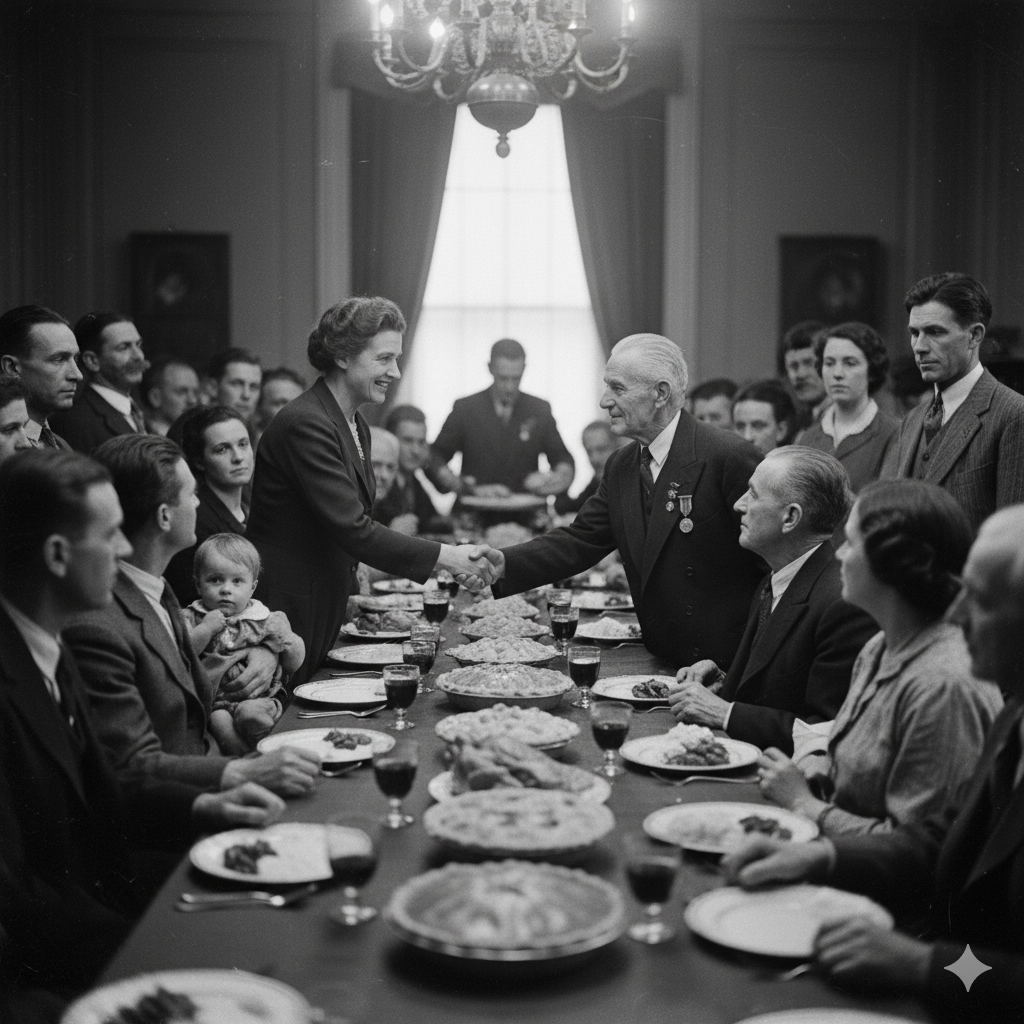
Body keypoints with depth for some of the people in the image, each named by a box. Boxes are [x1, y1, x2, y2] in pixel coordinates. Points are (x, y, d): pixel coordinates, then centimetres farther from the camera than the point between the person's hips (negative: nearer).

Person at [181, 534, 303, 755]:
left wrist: (283, 635, -3)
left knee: (250, 713, -33)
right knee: (219, 720, -33)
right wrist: (204, 630, -12)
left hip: (258, 697, 1)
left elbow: (294, 663, 14)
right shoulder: (190, 619, 10)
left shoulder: (265, 620, 13)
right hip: (211, 702, 0)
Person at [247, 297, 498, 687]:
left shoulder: (356, 425, 10)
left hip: (325, 615, 9)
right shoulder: (304, 424, -21)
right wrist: (444, 556, -21)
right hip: (284, 614, -9)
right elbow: (353, 530, -25)